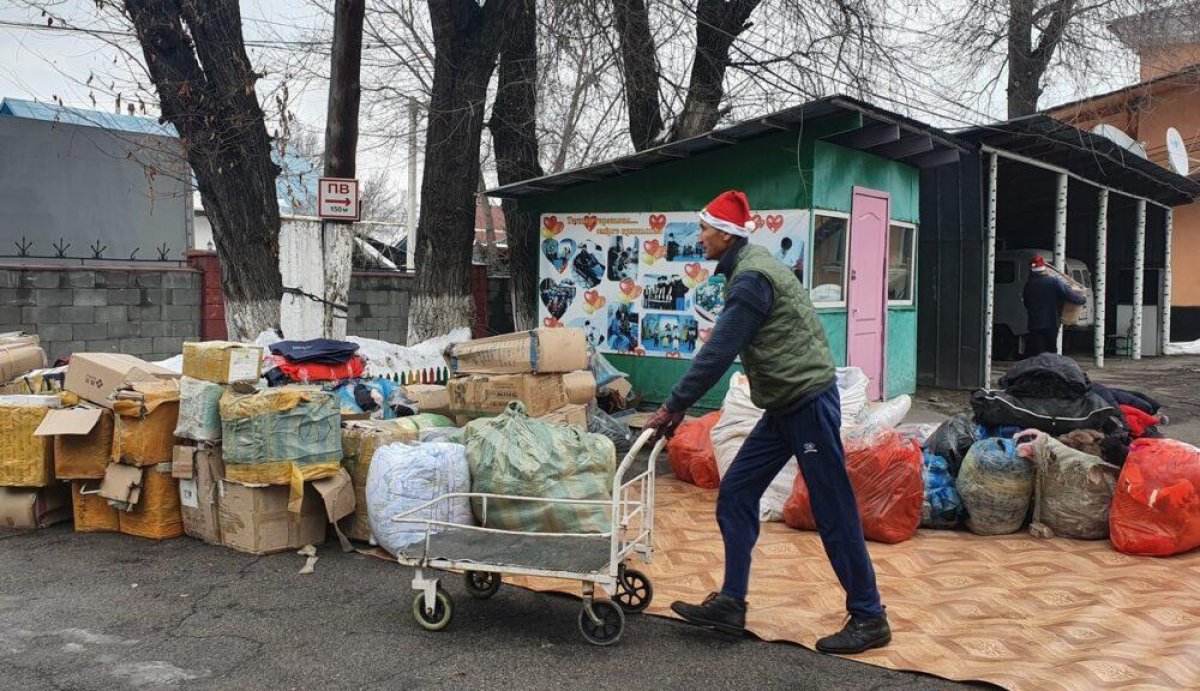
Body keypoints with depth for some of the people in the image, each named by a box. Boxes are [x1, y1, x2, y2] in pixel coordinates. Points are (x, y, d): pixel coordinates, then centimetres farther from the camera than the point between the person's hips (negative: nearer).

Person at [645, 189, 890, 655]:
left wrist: (674, 405, -16)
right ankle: (731, 605, 13)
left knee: (833, 511, -2)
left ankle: (869, 618, 11)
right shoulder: (747, 270, 14)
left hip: (809, 402, -10)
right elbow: (724, 349, 18)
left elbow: (718, 353, -21)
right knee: (735, 495, 7)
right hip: (783, 406, 10)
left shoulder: (752, 277, -17)